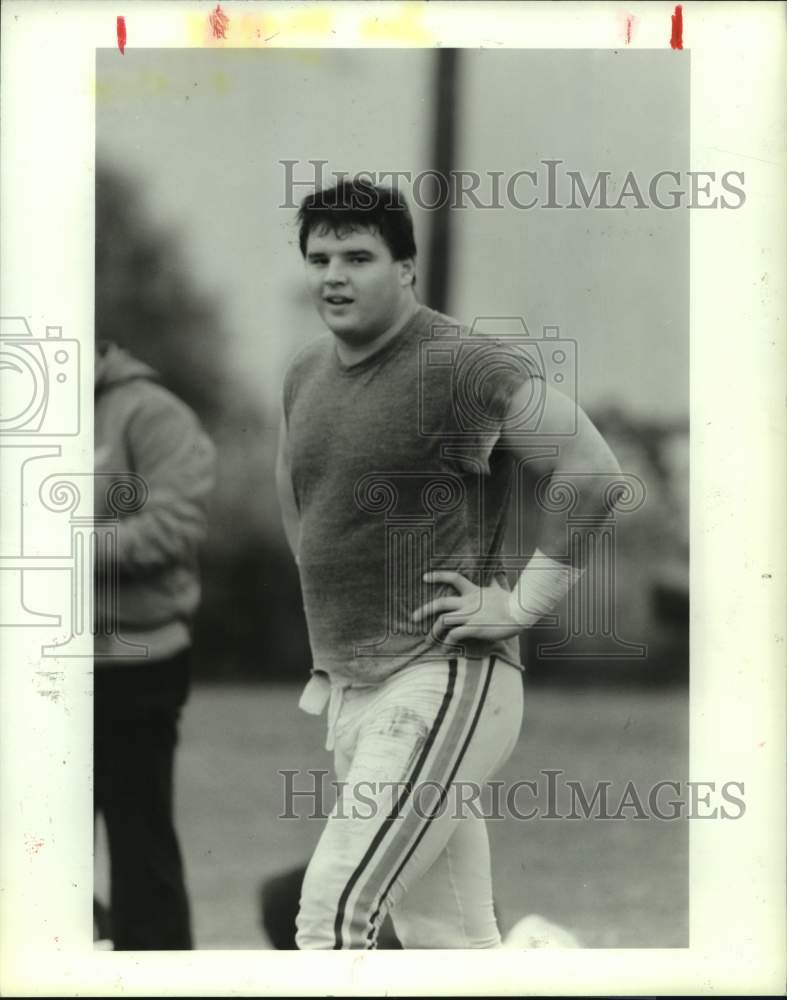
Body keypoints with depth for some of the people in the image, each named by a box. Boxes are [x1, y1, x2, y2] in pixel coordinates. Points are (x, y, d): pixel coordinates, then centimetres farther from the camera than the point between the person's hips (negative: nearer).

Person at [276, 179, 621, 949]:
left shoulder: (461, 366, -12)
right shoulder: (306, 375, 12)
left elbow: (593, 473, -17)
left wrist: (520, 605, -14)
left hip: (441, 682, -8)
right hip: (347, 688, 8)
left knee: (333, 913, -17)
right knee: (447, 938, 10)